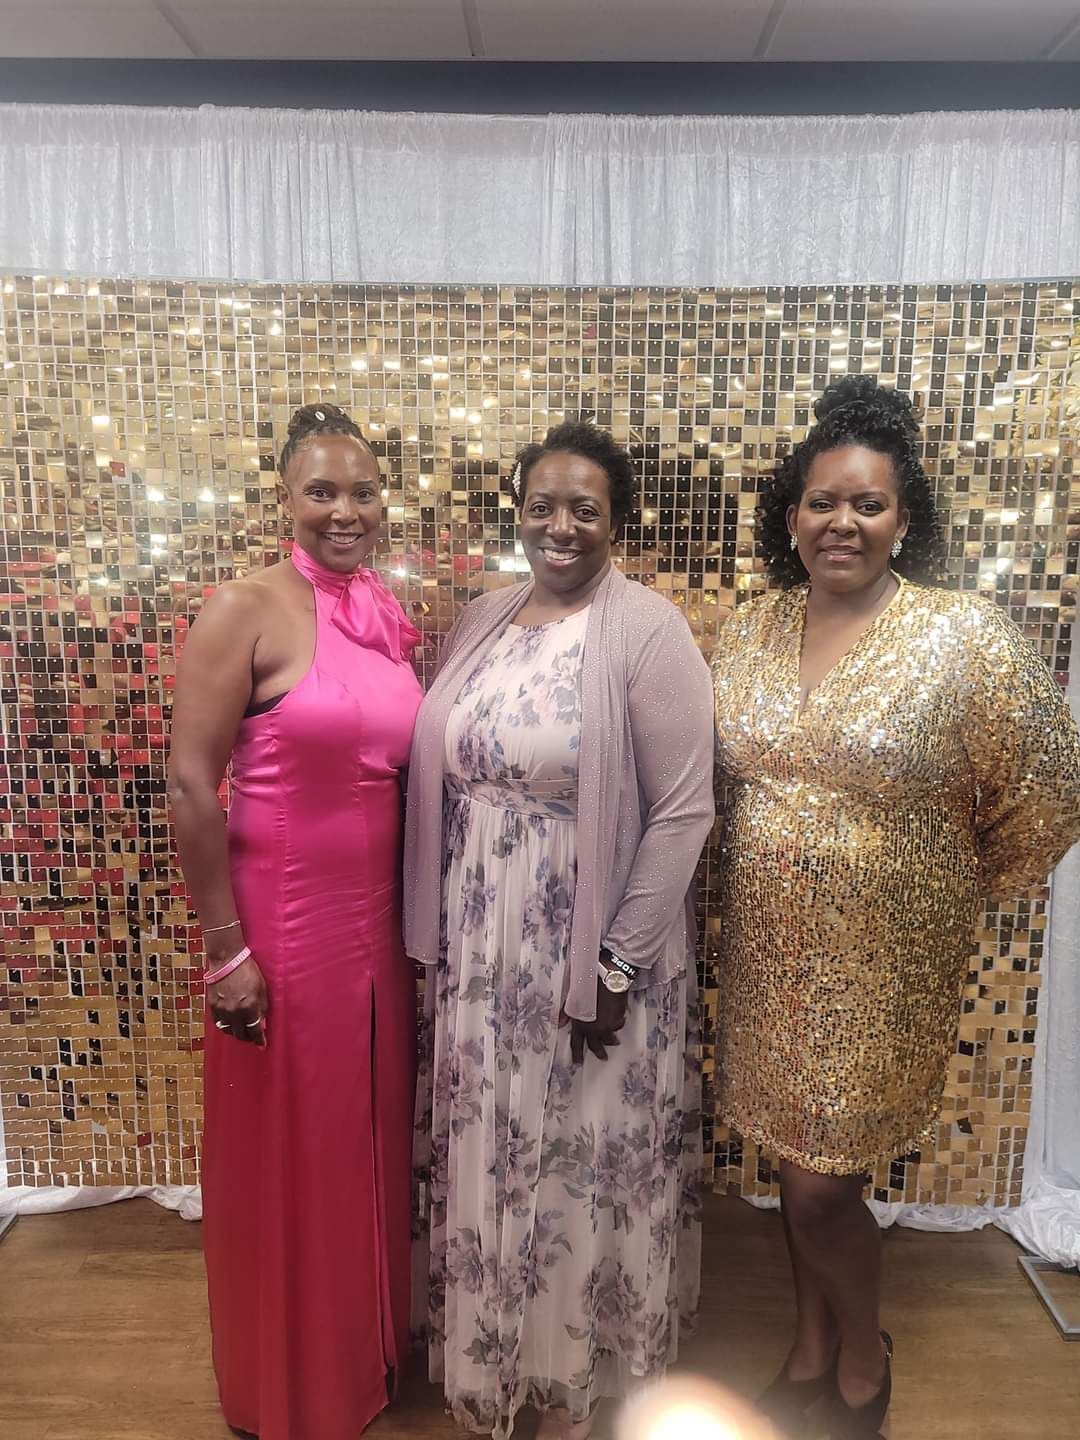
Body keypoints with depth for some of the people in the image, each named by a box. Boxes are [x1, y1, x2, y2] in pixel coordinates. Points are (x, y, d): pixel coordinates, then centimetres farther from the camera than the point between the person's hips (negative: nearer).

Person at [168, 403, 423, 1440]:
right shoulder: (245, 609, -13)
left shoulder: (390, 617, 5)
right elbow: (190, 786, -15)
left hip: (377, 920, 6)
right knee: (287, 1154, 13)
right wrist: (226, 948, -15)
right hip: (279, 923, -6)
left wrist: (411, 922, 12)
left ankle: (369, 1344, 48)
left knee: (370, 1135, 21)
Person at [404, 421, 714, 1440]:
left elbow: (682, 811, -15)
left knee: (582, 1158, 14)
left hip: (589, 948, -5)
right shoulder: (480, 621, 4)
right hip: (477, 946, 5)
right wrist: (438, 931, 7)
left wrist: (616, 966, -15)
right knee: (486, 1151, 21)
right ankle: (491, 1353, 49)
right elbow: (442, 776, 8)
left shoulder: (648, 632, -14)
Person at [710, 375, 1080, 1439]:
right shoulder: (746, 635, 0)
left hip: (884, 960, -4)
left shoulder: (966, 639, -13)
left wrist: (954, 882, 3)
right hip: (768, 950, 4)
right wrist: (765, 856, 6)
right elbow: (708, 777, 12)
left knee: (821, 1182, 5)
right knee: (797, 1160, 19)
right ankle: (810, 1354, 45)